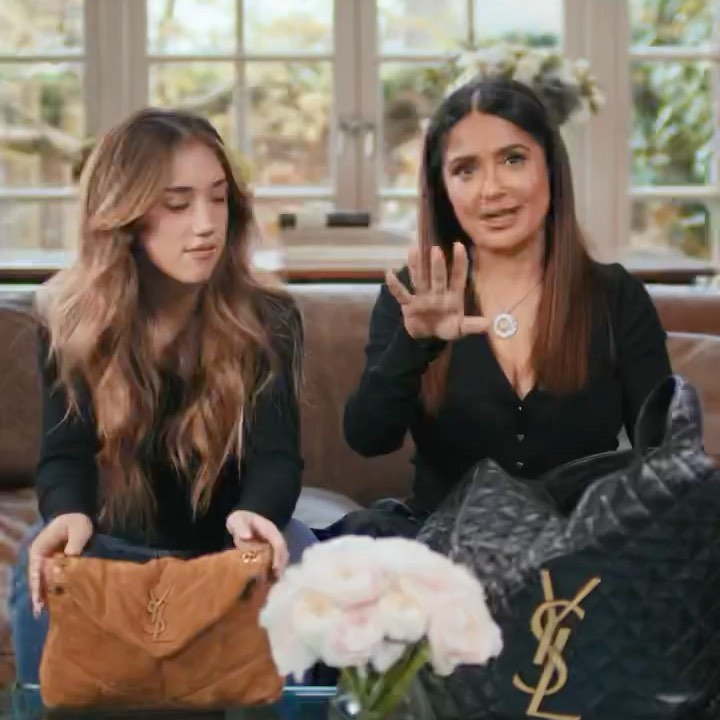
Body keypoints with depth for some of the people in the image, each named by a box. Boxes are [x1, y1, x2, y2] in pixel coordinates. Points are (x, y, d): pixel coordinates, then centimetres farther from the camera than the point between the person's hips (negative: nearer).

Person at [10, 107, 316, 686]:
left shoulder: (268, 320, -12)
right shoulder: (69, 320, -9)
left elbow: (276, 455, -22)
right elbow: (65, 454, -15)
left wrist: (255, 514, -48)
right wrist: (70, 514, -41)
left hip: (228, 544, 0)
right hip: (118, 546, 0)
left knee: (294, 552, -31)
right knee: (45, 562, -30)